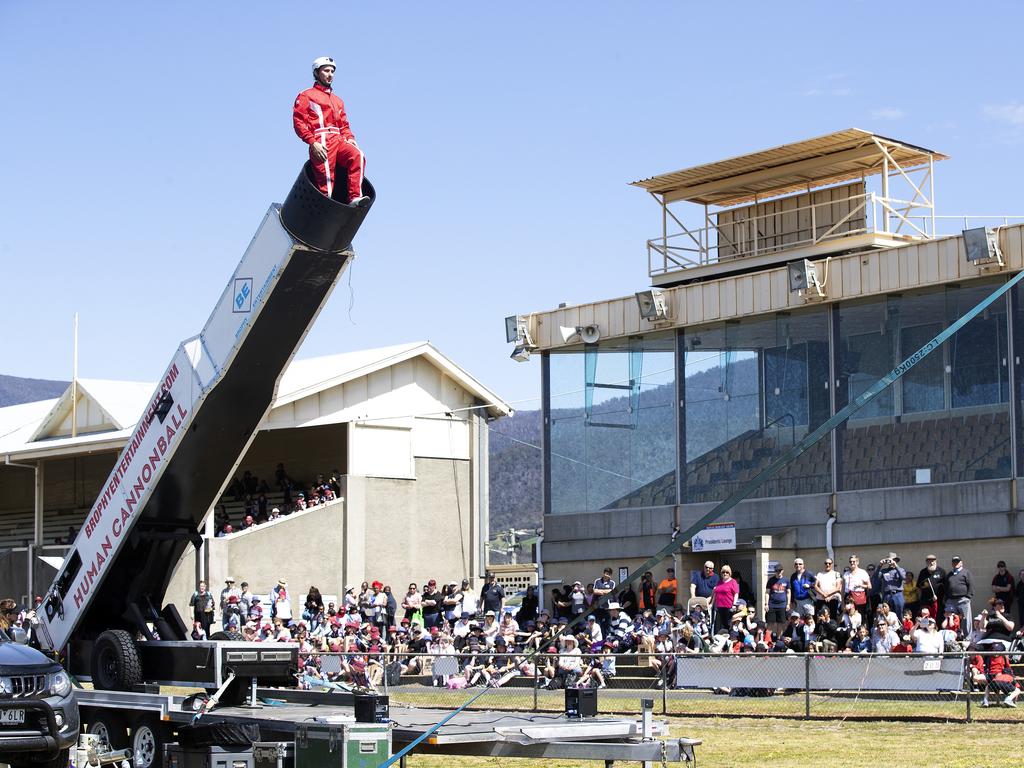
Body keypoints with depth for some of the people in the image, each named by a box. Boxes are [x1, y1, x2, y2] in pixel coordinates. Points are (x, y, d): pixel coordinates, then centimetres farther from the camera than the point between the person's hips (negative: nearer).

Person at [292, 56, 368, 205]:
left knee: (357, 156, -26)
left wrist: (349, 138, 6)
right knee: (326, 178, -19)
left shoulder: (337, 101, 34)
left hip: (338, 140, 4)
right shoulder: (306, 96, 13)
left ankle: (354, 198, -37)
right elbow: (298, 122, 1)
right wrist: (313, 142, -12)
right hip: (321, 141, -4)